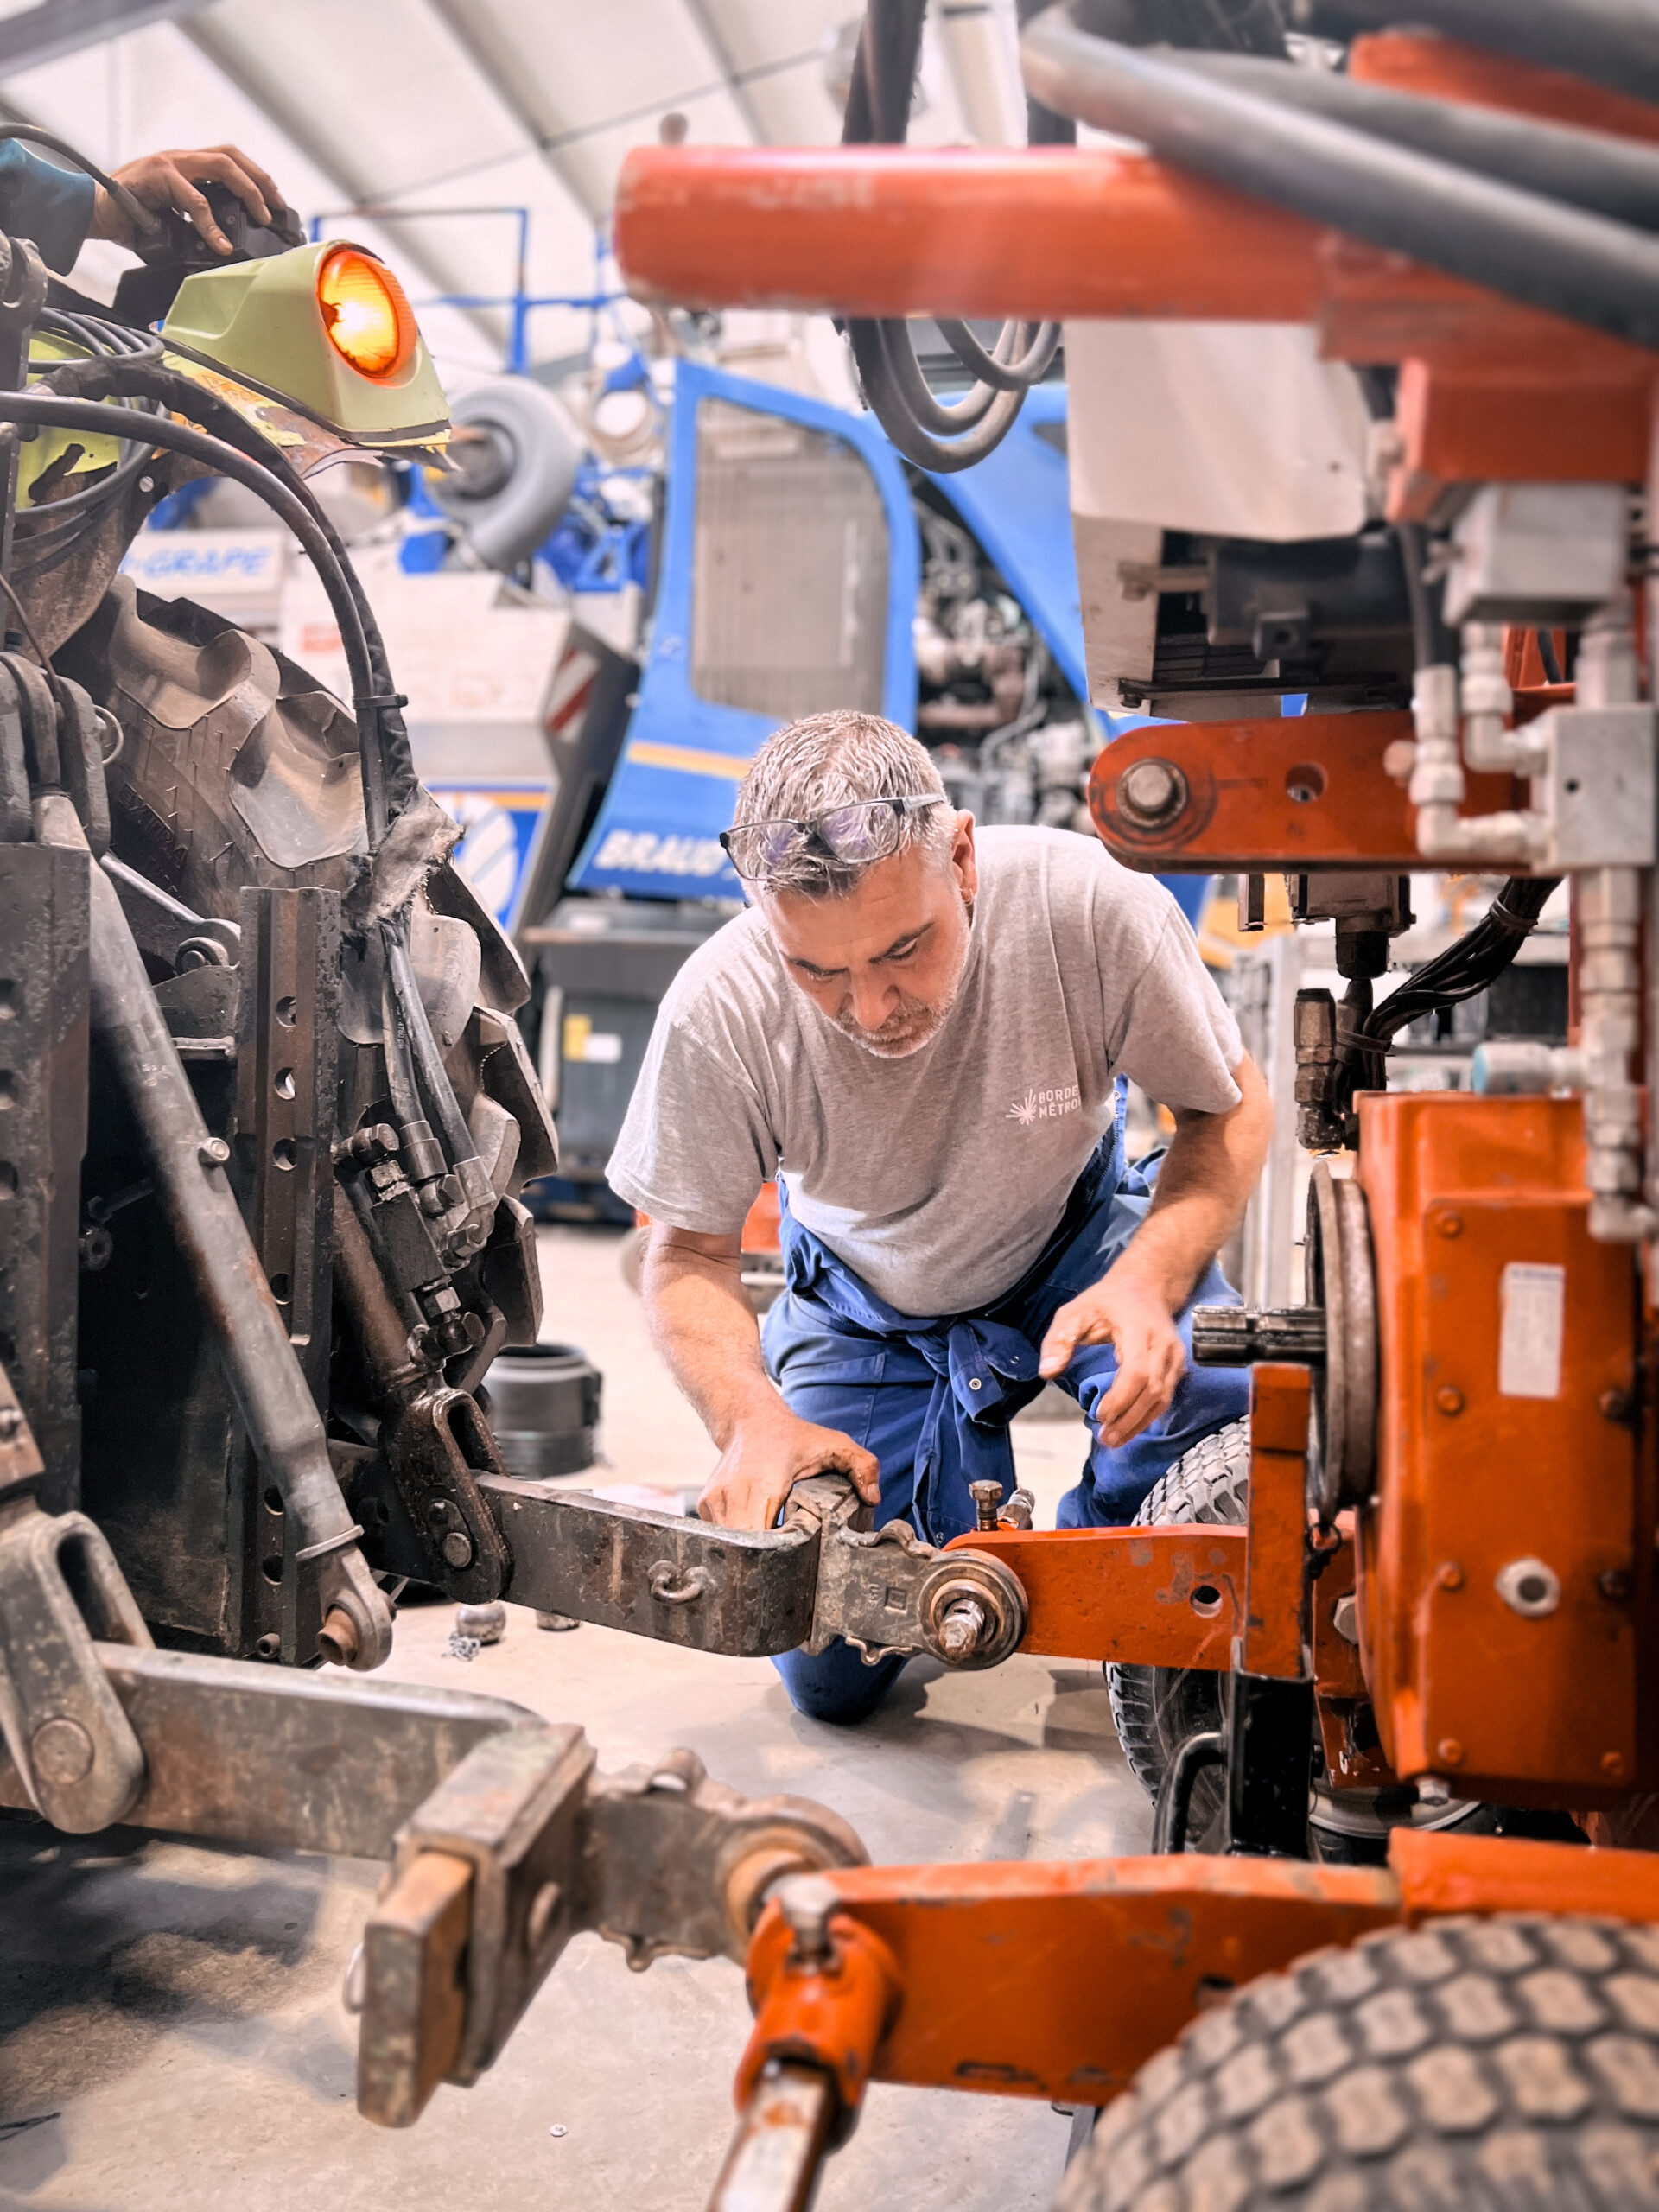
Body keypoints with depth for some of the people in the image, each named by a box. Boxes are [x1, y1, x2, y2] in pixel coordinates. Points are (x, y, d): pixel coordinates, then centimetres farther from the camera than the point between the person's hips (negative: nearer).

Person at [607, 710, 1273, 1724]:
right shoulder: (719, 1011, -30)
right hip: (865, 1309, 1)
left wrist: (1145, 1279, -35)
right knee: (831, 1670, -4)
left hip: (1075, 1239, 0)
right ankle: (961, 1460, 25)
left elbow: (1232, 1108, -17)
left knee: (1212, 1394, -33)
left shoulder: (1088, 902, -33)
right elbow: (689, 1251, -14)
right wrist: (752, 1416, -34)